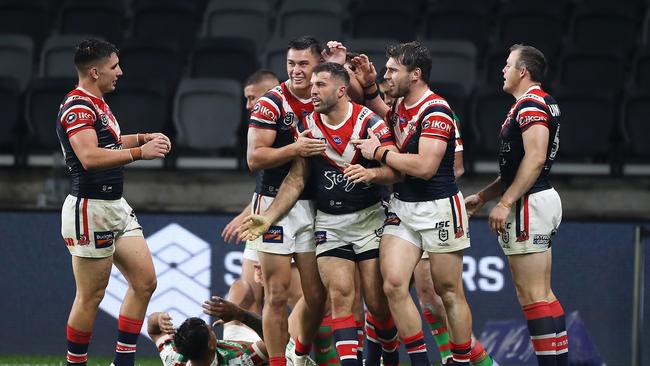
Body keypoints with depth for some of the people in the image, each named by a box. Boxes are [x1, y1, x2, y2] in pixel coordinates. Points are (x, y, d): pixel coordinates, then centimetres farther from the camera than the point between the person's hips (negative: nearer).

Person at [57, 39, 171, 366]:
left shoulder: (96, 105, 16)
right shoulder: (78, 107, -16)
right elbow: (90, 156, -31)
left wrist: (144, 138, 24)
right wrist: (140, 152, -32)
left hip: (116, 206, 10)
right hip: (91, 209, -10)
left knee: (144, 281, 8)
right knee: (91, 296, -4)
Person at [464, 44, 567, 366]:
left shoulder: (530, 105, -13)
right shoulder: (541, 103, 19)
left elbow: (535, 158, -24)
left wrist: (505, 202, -24)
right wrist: (483, 195, 26)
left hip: (529, 205, -11)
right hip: (541, 199, 11)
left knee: (532, 296, -11)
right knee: (543, 294, 12)